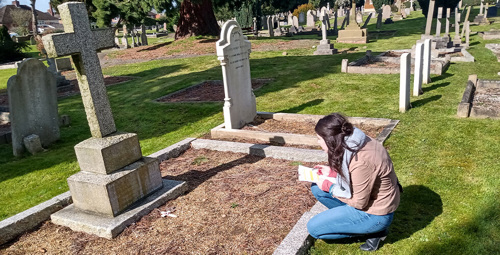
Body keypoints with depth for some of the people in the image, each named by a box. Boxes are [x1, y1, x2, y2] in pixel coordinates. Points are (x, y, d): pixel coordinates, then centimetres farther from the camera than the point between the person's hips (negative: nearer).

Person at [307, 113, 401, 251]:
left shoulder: (361, 162, -33)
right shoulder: (354, 141, -7)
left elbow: (359, 203, -22)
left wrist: (329, 186, -13)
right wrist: (332, 172, -1)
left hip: (376, 213, -9)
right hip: (367, 195, 9)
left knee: (314, 228, -7)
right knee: (317, 188, 4)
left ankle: (373, 231, 2)